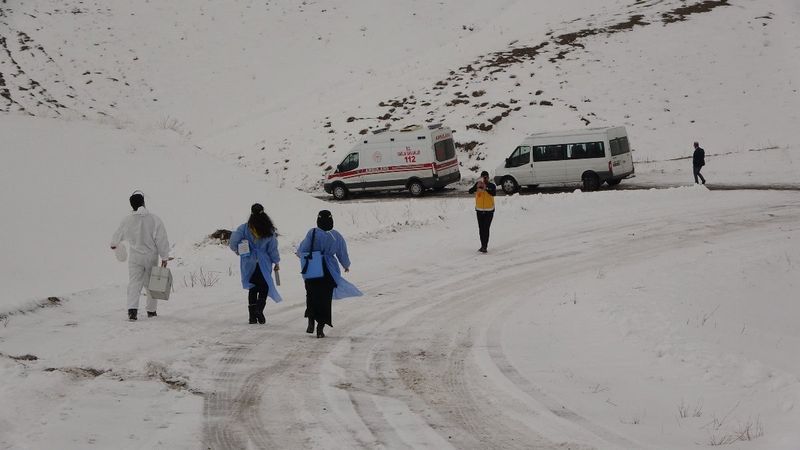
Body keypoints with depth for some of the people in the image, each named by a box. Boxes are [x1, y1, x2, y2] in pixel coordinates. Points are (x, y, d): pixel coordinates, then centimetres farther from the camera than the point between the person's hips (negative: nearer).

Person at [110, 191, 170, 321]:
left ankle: (132, 309, -21)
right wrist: (164, 257, -4)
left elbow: (118, 235, 15)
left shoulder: (127, 221, -4)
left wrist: (113, 244, 37)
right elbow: (162, 240, -11)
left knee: (134, 283, -2)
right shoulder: (154, 219, -11)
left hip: (135, 258, 0)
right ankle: (151, 310, 23)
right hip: (151, 256, 0)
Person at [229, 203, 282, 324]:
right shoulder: (269, 230, -8)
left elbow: (233, 242, -12)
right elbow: (273, 248, -3)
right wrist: (276, 262, 9)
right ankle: (259, 309, -14)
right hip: (264, 264, -1)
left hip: (249, 263, 1)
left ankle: (253, 316, 9)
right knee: (264, 287, 9)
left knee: (253, 288, 12)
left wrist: (237, 250, 10)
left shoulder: (244, 228, -9)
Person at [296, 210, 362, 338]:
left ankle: (311, 322, 5)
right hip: (329, 273, 1)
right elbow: (342, 254, 7)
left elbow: (302, 250, -5)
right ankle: (320, 328, 4)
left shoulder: (312, 233, -10)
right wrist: (346, 266, 27)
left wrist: (299, 253, 20)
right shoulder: (336, 236, -3)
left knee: (312, 297, 16)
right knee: (325, 299, 7)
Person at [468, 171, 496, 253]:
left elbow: (493, 193, -27)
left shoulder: (491, 186, -8)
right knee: (481, 229, 11)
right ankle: (483, 246, 23)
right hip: (479, 210, 4)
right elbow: (470, 191, -14)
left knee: (486, 229, -9)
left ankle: (485, 246, -9)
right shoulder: (477, 184, -1)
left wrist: (485, 188, -41)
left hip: (489, 210, -4)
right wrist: (476, 187, -33)